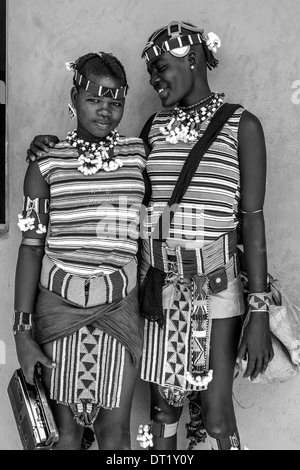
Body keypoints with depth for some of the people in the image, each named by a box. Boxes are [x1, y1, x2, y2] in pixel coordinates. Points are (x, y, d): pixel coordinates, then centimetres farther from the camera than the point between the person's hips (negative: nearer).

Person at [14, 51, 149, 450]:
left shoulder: (140, 155, 3)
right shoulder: (46, 166, 1)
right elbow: (31, 248, 1)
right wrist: (23, 331, -2)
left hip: (119, 307, 1)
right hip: (58, 306, 0)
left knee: (115, 431, 8)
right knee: (66, 429, 11)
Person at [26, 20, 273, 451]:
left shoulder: (242, 125, -4)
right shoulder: (155, 125, 9)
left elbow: (253, 218, -7)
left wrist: (260, 314, -10)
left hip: (215, 288, -3)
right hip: (157, 286, 4)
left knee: (216, 415, 7)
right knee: (163, 404, 16)